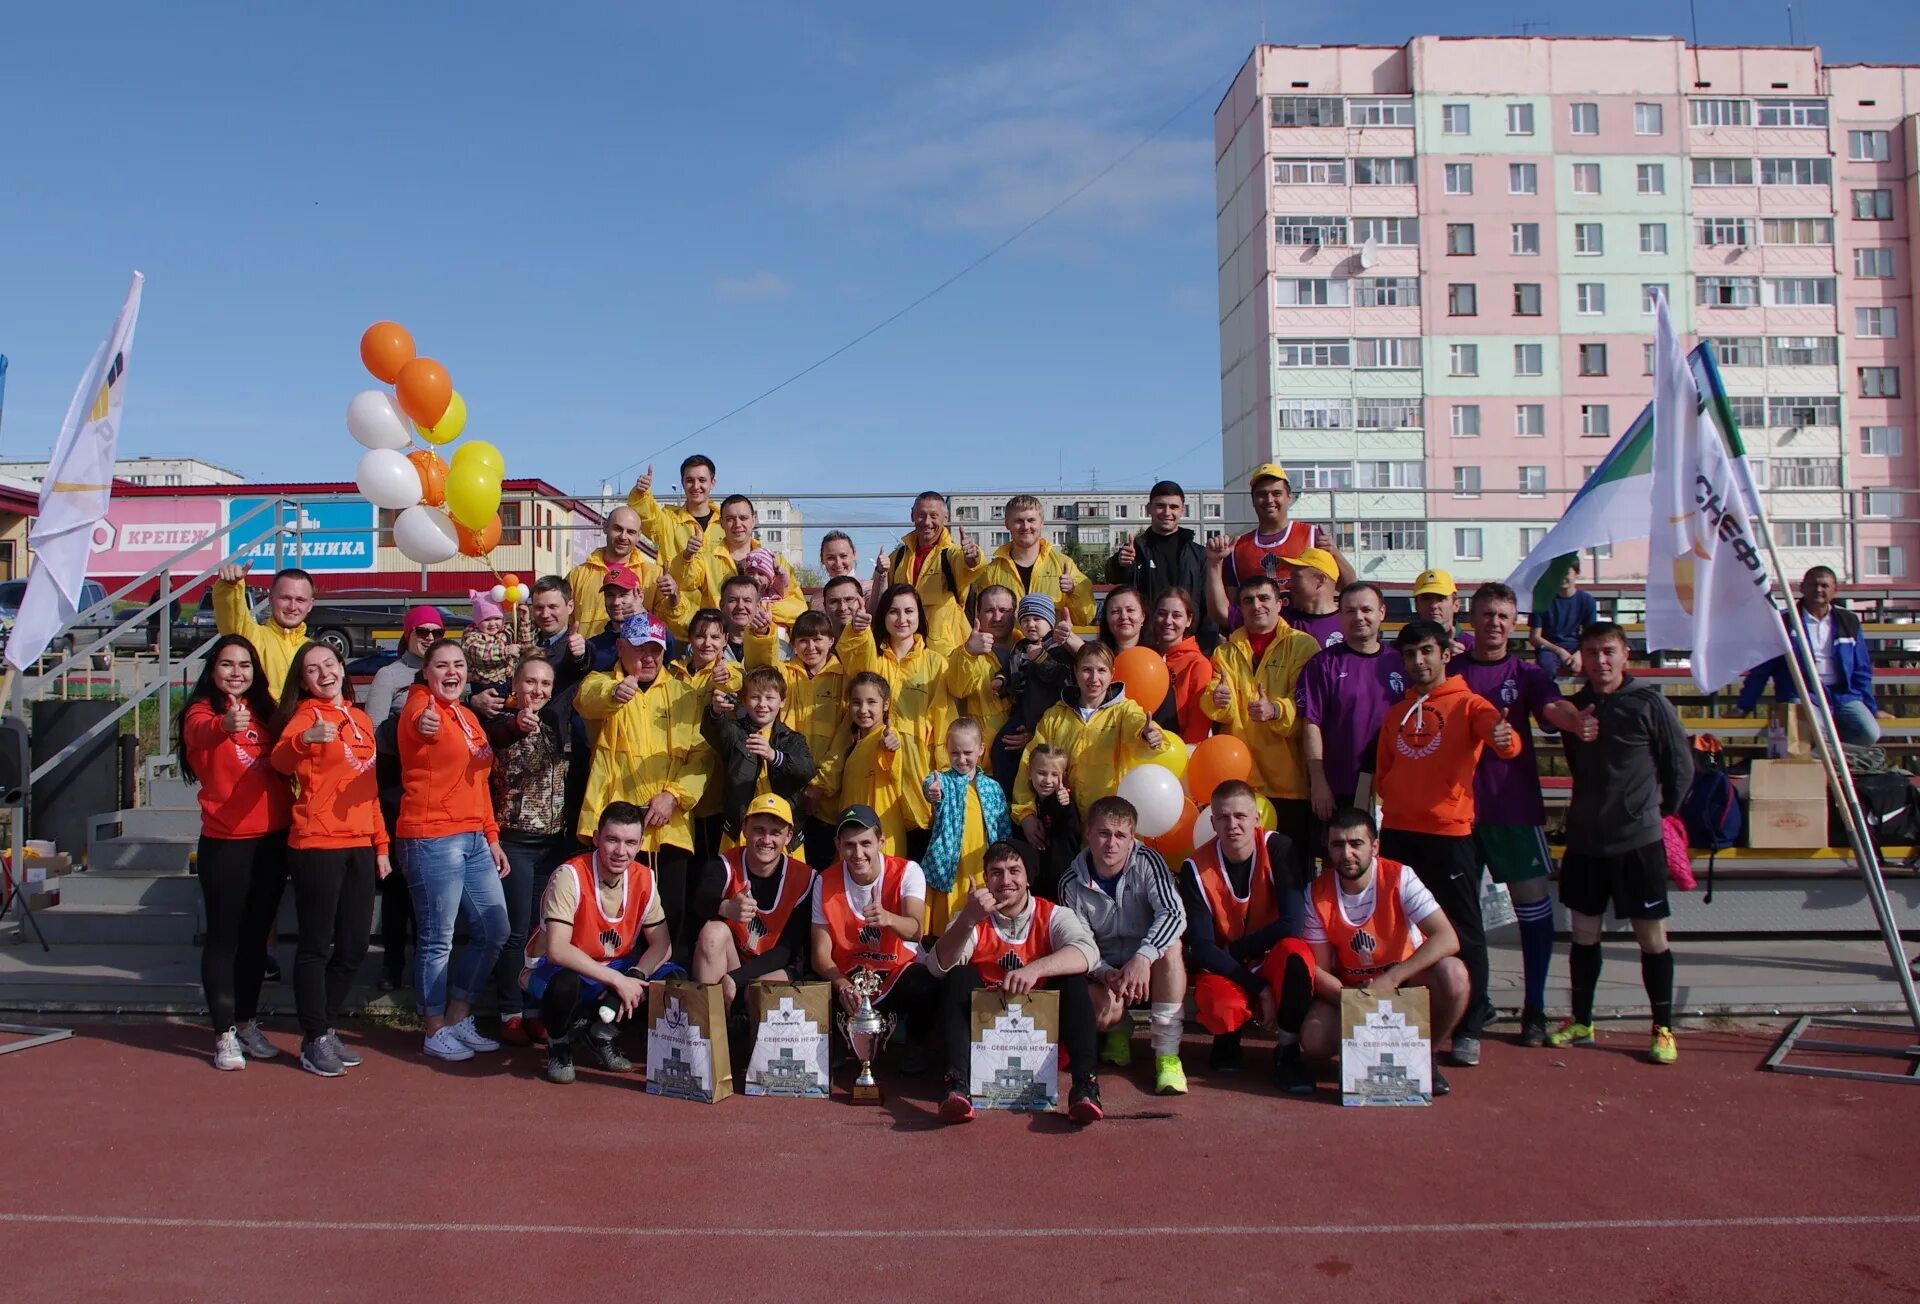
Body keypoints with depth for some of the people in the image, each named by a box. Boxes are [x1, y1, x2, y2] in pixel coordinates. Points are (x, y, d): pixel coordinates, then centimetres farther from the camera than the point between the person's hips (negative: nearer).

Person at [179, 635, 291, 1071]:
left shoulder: (263, 711, 10)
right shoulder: (202, 711, -7)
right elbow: (202, 734, -31)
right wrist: (225, 726, -53)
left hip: (272, 839, 5)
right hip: (225, 842, -5)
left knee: (257, 935, 13)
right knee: (223, 936, 0)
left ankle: (248, 1024, 24)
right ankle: (225, 1034, 7)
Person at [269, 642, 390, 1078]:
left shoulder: (361, 720, 15)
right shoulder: (306, 715, -4)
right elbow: (281, 759, -26)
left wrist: (381, 844, 17)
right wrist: (305, 740, -47)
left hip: (359, 845, 7)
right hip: (317, 845, -6)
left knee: (353, 946, 10)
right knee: (316, 945, 0)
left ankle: (327, 1029, 24)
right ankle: (314, 1040, 9)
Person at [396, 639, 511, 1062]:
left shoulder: (470, 718, 17)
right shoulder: (421, 704, -7)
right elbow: (418, 721, -34)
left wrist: (492, 838, 18)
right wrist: (422, 722, -57)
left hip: (475, 839, 8)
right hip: (431, 840, -8)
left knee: (494, 930, 12)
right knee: (438, 939, -1)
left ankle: (459, 1018, 25)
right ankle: (436, 1031, 14)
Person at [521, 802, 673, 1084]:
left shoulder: (644, 879, -9)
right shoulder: (570, 876, -25)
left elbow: (661, 944, -5)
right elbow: (556, 949, -34)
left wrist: (633, 978, -25)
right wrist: (617, 979, -35)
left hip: (614, 971, 5)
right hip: (555, 969, -5)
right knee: (565, 984, -39)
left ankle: (601, 1032, 4)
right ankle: (559, 1045, -4)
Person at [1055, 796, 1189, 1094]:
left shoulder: (1147, 862, -13)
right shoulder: (1072, 883, -9)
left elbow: (1173, 913, -27)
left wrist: (1143, 957, -42)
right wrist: (1105, 974, -30)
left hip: (1150, 969, 0)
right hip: (1103, 971, 0)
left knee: (1171, 945, -33)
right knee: (1104, 1010, -32)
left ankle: (1167, 1054, -25)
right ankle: (1119, 1032, 12)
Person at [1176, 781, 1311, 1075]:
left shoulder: (1279, 850, -13)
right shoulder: (1196, 869, -12)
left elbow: (1292, 925, -19)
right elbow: (1201, 948, -14)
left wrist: (1232, 950, -13)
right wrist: (1257, 987, -22)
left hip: (1272, 962, 0)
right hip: (1223, 969, 0)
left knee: (1294, 951, -34)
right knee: (1222, 1009, -34)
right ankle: (1228, 1040, 7)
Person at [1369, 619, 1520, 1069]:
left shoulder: (1467, 703, 0)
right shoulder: (1396, 713, 17)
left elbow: (1501, 736, -19)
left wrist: (1505, 738, -40)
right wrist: (1389, 800, 8)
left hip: (1449, 833, -5)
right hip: (1397, 832, 5)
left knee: (1463, 933, 0)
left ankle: (1468, 1031, 7)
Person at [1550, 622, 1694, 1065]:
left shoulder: (1650, 704, -9)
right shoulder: (1575, 706, 4)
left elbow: (1681, 767, 1)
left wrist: (1657, 812, 8)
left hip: (1639, 842, -4)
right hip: (1584, 840, 4)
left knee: (1652, 936, 2)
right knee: (1583, 933, 12)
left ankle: (1663, 1029, 15)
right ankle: (1581, 1022, 25)